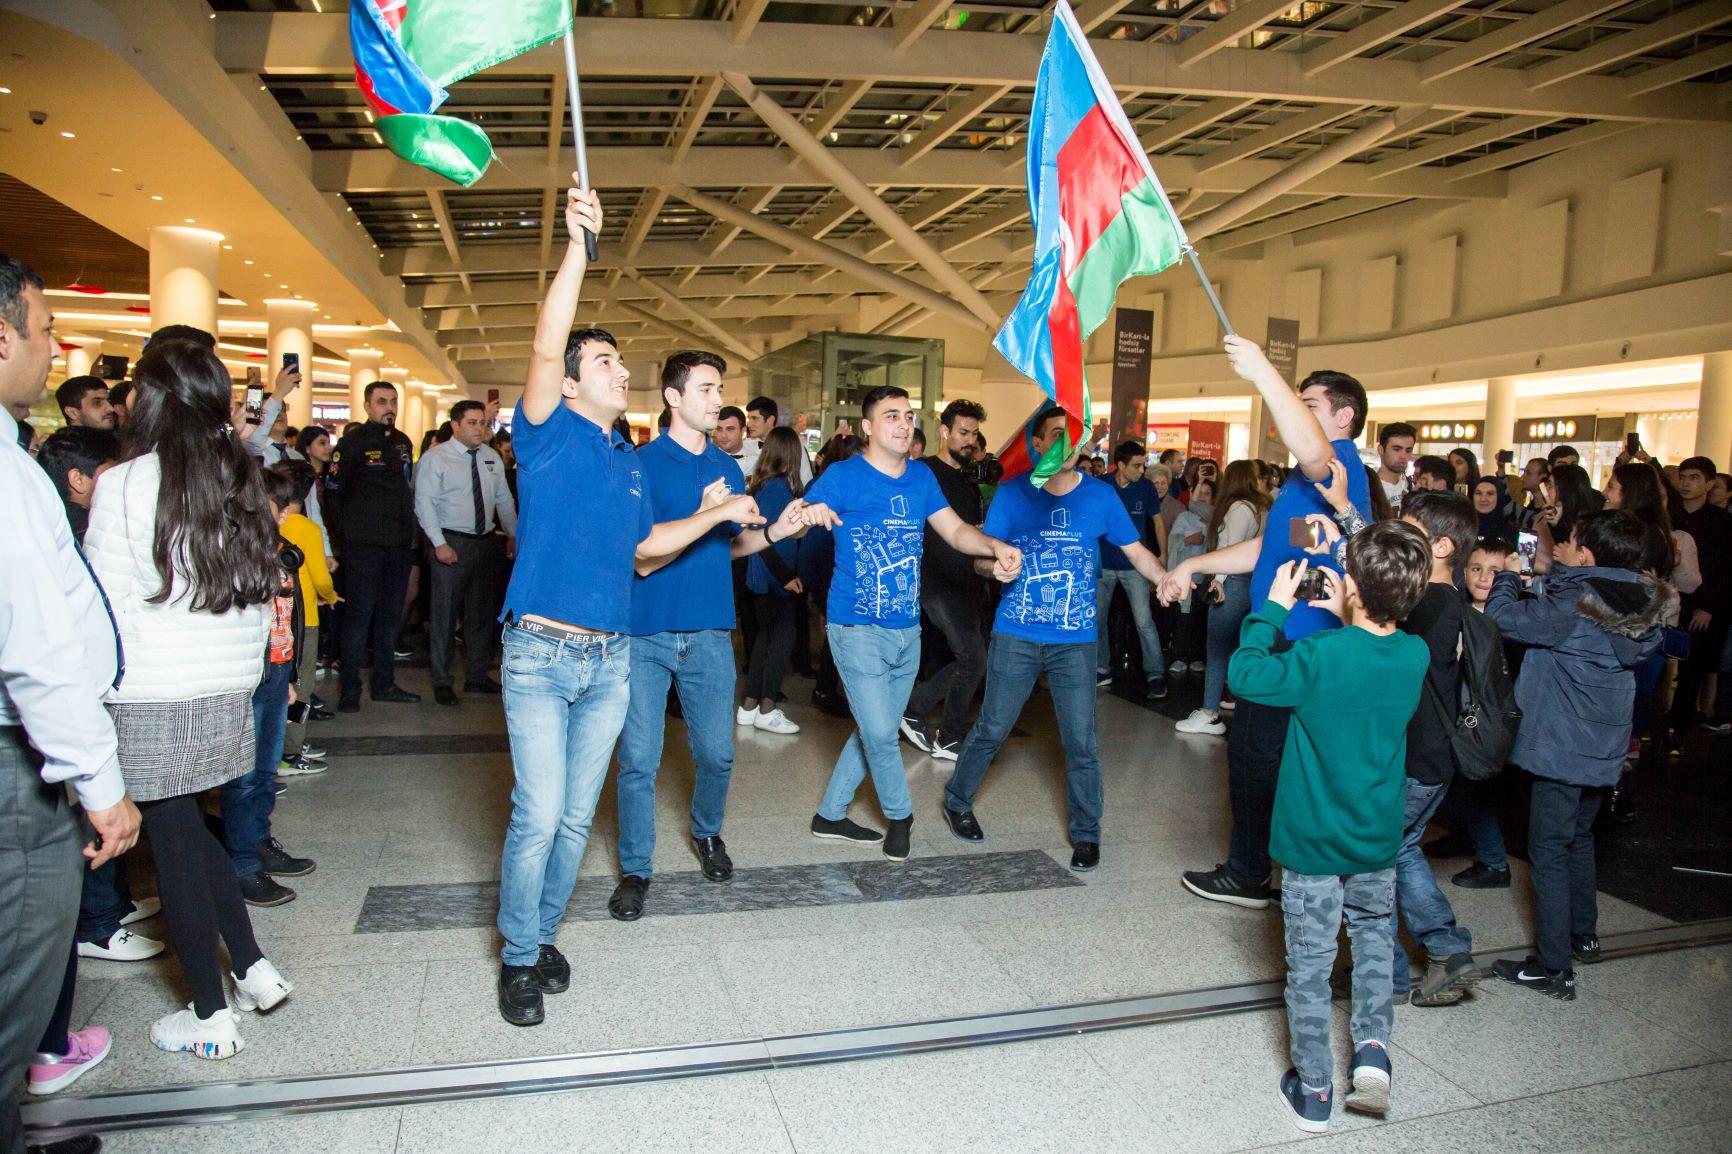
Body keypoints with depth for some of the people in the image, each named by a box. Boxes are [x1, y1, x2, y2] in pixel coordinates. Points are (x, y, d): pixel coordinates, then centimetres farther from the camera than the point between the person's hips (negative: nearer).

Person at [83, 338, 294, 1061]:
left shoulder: (124, 485, -12)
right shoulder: (241, 481, 5)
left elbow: (105, 608, -11)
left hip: (152, 701, -6)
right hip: (231, 693, 6)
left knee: (174, 843, 5)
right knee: (189, 831, 21)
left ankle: (211, 1020, 16)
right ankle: (253, 969, 24)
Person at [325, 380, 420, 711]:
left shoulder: (403, 443, 14)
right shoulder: (352, 443, -4)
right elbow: (332, 493, -5)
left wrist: (408, 530, 12)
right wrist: (343, 536, -7)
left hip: (400, 545, 6)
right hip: (364, 546, -6)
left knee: (391, 615, 11)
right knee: (359, 615, -3)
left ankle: (384, 683, 21)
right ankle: (350, 688, 5)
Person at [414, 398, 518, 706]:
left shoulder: (492, 458, 9)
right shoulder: (435, 458, -7)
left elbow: (504, 499, 15)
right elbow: (424, 503, -12)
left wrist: (512, 534, 7)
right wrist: (439, 543, -19)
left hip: (486, 542, 6)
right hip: (452, 543, -6)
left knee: (482, 611, 13)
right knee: (445, 612, 0)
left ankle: (477, 676, 26)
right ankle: (442, 681, 11)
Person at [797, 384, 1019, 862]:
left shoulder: (921, 478, 8)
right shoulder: (843, 476, -9)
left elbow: (955, 531, 8)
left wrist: (995, 546, -12)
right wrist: (809, 514, -42)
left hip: (907, 630, 6)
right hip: (857, 628, -6)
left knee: (878, 731, 15)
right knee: (880, 733, -8)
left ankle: (830, 814, 31)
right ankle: (899, 814, 20)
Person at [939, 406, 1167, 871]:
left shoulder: (1100, 496, 3)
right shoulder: (1012, 493, 0)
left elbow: (1136, 551, 2)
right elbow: (981, 559, 0)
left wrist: (1167, 580, -18)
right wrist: (996, 564, -24)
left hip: (1075, 641, 1)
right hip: (1015, 636, -1)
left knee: (1081, 742, 2)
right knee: (990, 730, 6)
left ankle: (1086, 833, 21)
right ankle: (957, 801, 30)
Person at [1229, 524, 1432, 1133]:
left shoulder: (1321, 656, -25)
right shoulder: (1415, 655, -8)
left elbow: (1244, 675, -12)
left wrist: (1273, 608, -4)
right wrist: (1346, 618, 6)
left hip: (1313, 839, -4)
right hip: (1378, 838, 4)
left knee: (1310, 962, 10)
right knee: (1375, 935, 28)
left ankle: (1313, 1090, 21)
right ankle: (1373, 1047, 18)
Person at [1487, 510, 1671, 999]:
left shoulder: (1573, 606, -24)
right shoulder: (1638, 605, 0)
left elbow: (1503, 616, -22)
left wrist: (1509, 573, -5)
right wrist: (1547, 574, 5)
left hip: (1560, 748, -8)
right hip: (1602, 749, 8)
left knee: (1549, 853, 1)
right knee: (1578, 839, 26)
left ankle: (1555, 968, 6)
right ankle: (1584, 936, 40)